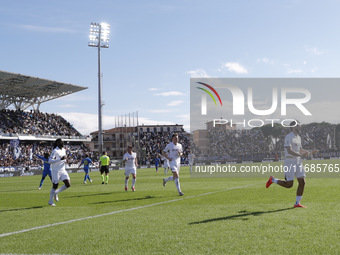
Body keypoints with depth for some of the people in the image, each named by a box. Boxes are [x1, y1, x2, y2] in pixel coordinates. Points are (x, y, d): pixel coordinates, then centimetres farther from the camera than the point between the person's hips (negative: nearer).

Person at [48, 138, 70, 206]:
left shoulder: (64, 150, 10)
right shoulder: (55, 151, -14)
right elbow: (50, 161, -23)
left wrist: (65, 160, 1)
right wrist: (60, 159, -29)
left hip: (63, 170, 7)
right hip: (56, 171, -7)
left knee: (68, 184, -3)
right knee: (55, 186, -1)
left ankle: (56, 193, 18)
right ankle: (50, 201, 14)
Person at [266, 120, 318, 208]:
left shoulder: (298, 137, 15)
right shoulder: (288, 137, -13)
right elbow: (289, 151, -25)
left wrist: (310, 152, 13)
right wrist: (300, 155, -36)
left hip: (298, 162, 8)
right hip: (289, 162, -8)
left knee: (302, 182, 0)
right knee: (289, 184, -7)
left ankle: (297, 203, 9)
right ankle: (272, 180, 17)